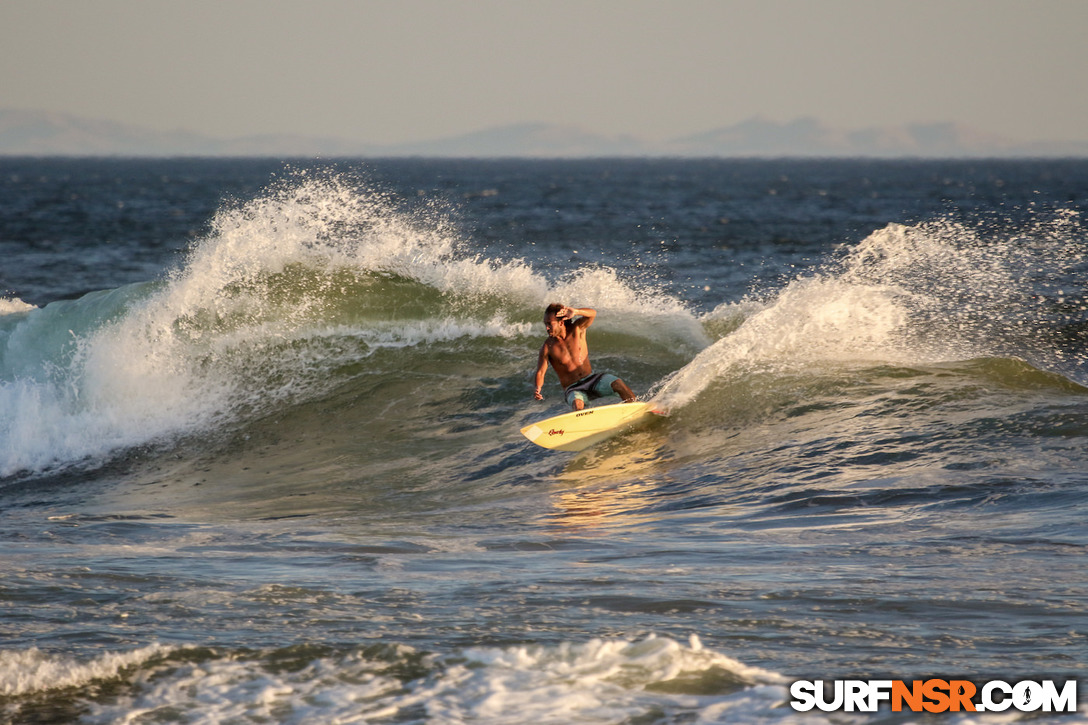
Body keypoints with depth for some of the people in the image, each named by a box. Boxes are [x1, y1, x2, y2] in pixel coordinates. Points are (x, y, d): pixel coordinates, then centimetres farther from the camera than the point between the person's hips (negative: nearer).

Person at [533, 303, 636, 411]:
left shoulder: (576, 329, -3)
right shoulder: (547, 347, -7)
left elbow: (592, 314, -22)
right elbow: (540, 372, -9)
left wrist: (575, 312, -43)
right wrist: (538, 389, -31)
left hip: (591, 379, 3)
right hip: (574, 390, -2)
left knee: (618, 384, -22)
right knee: (577, 405, -37)